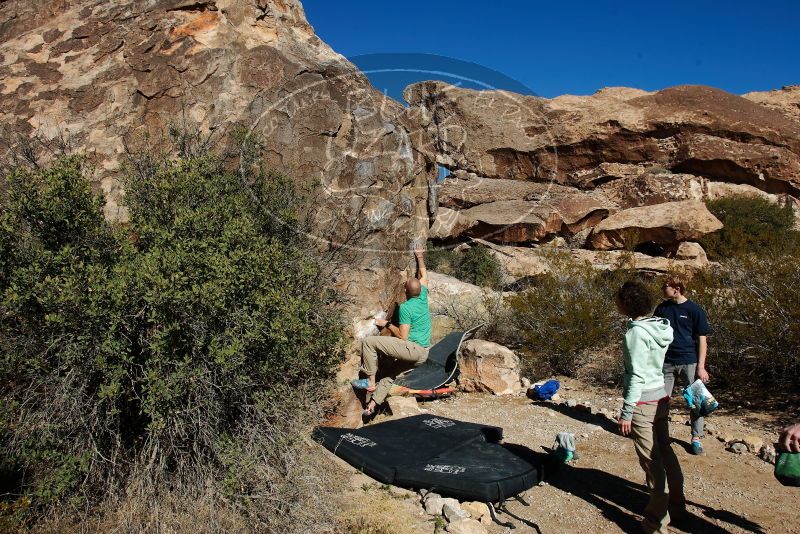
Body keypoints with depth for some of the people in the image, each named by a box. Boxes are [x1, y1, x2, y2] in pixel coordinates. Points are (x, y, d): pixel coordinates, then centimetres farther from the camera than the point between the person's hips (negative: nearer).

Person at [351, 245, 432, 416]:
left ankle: (370, 381, -6)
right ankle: (374, 402, 19)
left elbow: (403, 336, -14)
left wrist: (387, 324, -3)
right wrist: (420, 257, 34)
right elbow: (423, 275, 25)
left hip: (412, 349, -9)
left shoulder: (405, 307, -13)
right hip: (422, 355, 9)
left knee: (368, 342, -11)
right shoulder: (423, 298, 7)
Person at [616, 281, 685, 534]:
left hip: (643, 402, -8)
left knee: (651, 460, -1)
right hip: (661, 397, 9)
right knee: (665, 451, 20)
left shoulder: (636, 333, -18)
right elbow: (652, 365, 11)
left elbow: (636, 376, -20)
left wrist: (626, 413, -15)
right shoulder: (659, 327, 6)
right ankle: (677, 503, 35)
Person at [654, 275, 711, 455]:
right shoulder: (662, 308, 4)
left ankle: (697, 438, 18)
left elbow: (702, 339, -5)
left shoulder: (694, 310, -7)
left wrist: (701, 367, -10)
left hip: (689, 362, -3)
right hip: (666, 362, 3)